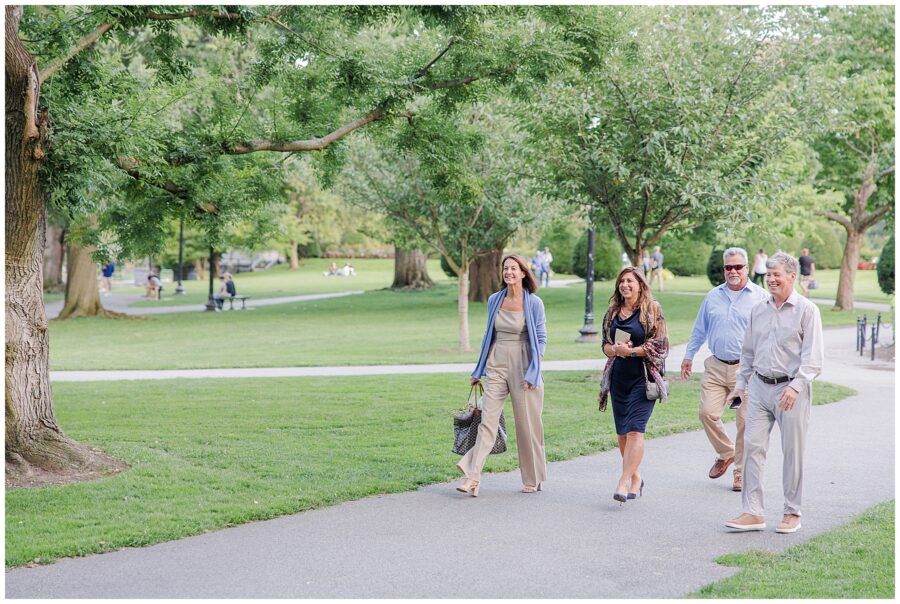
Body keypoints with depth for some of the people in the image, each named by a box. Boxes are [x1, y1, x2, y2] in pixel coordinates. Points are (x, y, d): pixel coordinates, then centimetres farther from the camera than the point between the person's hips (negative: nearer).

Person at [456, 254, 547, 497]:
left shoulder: (534, 303, -5)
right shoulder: (494, 300, 7)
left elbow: (541, 340, -2)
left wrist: (532, 372, -10)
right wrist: (479, 371, 18)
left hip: (522, 367, -3)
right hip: (496, 366, 3)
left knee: (527, 424, 4)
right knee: (488, 420, -6)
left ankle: (533, 479, 18)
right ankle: (473, 477, -12)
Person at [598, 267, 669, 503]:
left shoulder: (652, 310, -4)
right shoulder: (613, 312, 12)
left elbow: (660, 345, -8)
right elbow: (605, 345, 16)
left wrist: (630, 351, -15)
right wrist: (614, 349, -7)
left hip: (643, 377, -6)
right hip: (619, 378, 6)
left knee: (634, 430, -15)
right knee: (622, 433, 8)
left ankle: (624, 482, -18)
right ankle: (636, 479, 22)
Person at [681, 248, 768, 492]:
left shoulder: (760, 297, 0)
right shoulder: (713, 296, 12)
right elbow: (699, 329, 22)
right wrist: (688, 356, 22)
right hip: (716, 367, 4)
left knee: (745, 421, -2)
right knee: (707, 413, -5)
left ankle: (741, 472, 10)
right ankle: (725, 453, 21)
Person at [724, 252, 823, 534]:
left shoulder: (806, 310, -4)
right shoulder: (758, 310, 12)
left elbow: (813, 357, -10)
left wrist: (796, 386, -21)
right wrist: (740, 384, 19)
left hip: (791, 390, -5)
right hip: (760, 387, 5)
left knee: (793, 451, 3)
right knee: (752, 446, -3)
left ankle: (792, 513, 14)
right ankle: (753, 512, 0)